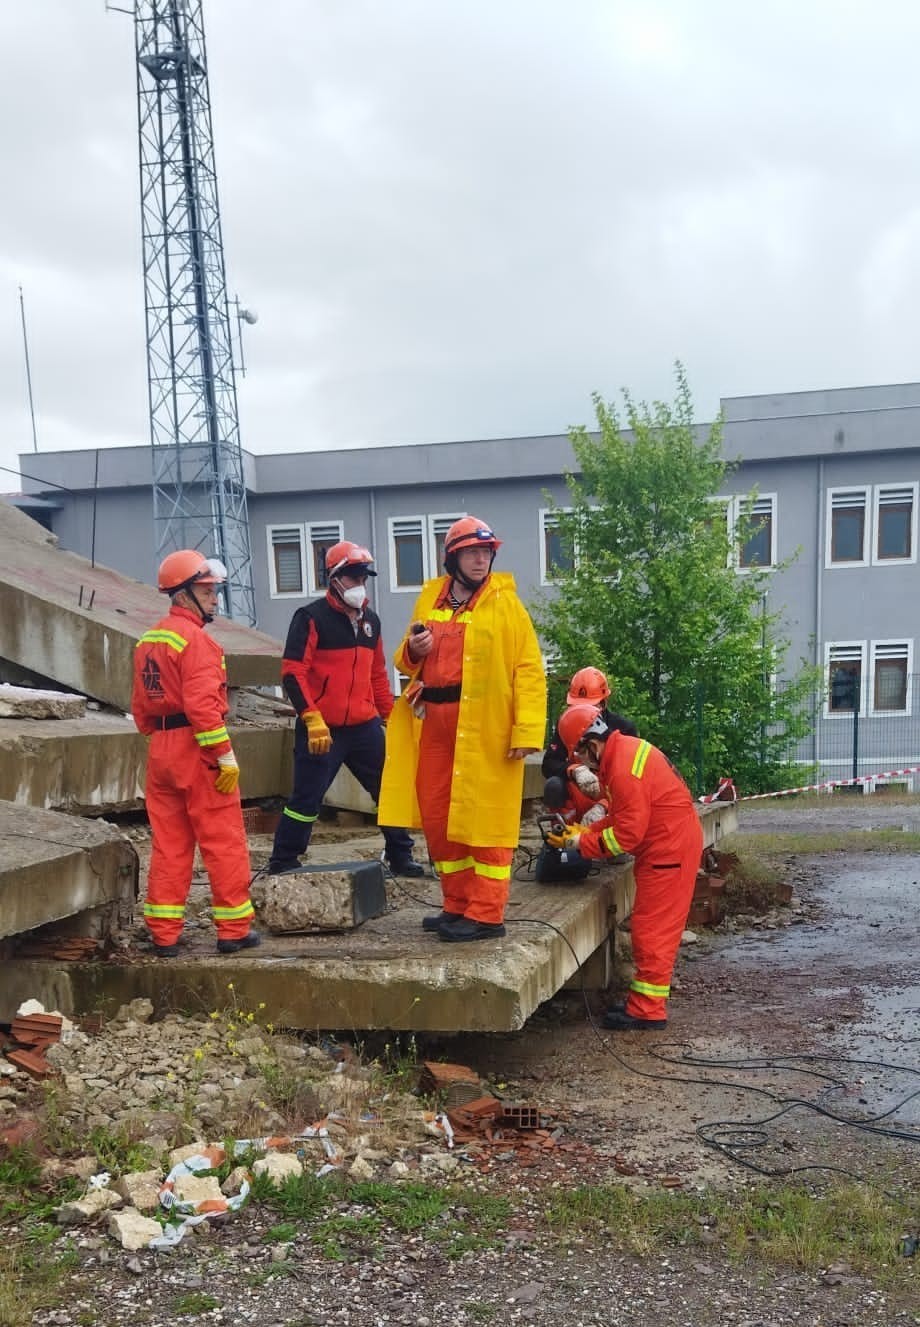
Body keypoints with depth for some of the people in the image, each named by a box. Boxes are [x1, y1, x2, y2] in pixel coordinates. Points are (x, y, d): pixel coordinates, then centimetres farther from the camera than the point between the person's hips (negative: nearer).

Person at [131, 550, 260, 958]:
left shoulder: (148, 640, 14)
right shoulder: (194, 638, -13)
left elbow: (140, 705, 16)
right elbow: (201, 703, -21)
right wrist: (225, 755, -18)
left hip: (161, 751, 8)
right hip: (196, 748, -8)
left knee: (168, 843, 11)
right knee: (224, 842, 2)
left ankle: (164, 933, 14)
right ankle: (234, 929, 8)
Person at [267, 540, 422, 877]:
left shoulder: (370, 620, 13)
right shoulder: (312, 618, -7)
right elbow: (293, 673, -13)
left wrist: (390, 716, 19)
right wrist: (312, 720, -20)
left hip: (365, 727, 6)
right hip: (321, 729, -6)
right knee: (306, 799, -1)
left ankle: (400, 858, 24)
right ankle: (281, 866, 13)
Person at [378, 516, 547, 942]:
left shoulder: (505, 603, -2)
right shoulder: (429, 599, 13)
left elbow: (529, 670, -8)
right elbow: (409, 662, 21)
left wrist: (526, 730, -16)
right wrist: (413, 649, -3)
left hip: (484, 727, -6)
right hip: (433, 722, 6)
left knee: (484, 819, -2)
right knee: (436, 816, 10)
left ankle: (486, 915, 6)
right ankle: (458, 904, 24)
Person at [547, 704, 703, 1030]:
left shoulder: (624, 770, -24)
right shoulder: (623, 749, 8)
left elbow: (627, 833, -22)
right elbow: (624, 816, 15)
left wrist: (582, 843, -11)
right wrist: (586, 831, 6)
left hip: (669, 848, -10)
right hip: (671, 841, 10)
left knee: (651, 927, -4)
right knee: (653, 926, 14)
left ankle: (648, 1011, 3)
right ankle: (644, 1001, 22)